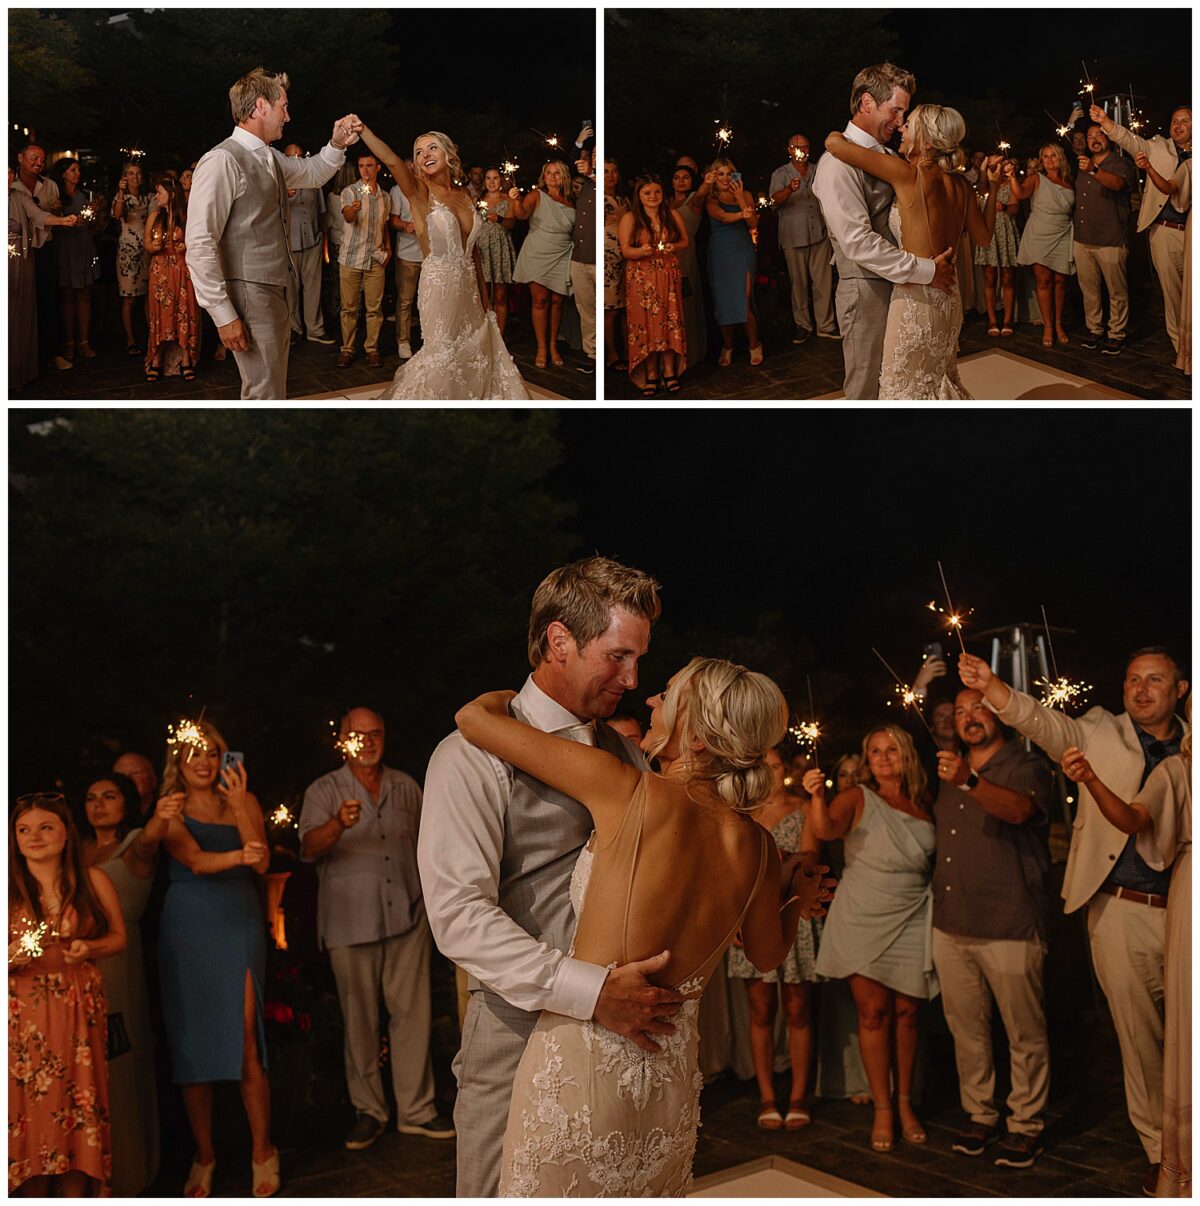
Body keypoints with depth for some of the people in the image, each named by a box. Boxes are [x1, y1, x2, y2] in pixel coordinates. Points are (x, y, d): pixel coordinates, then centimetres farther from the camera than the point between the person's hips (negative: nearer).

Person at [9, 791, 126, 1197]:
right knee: (28, 1107, 1)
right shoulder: (8, 888, -1)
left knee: (76, 1108, 2)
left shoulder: (93, 881, 2)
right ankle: (32, 1195, 14)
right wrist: (13, 956, -18)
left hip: (78, 1013, 1)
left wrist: (89, 948, -10)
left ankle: (75, 1196, 12)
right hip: (21, 1017, -1)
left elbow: (118, 936, 9)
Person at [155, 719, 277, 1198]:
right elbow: (195, 860, -14)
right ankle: (204, 1158, 15)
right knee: (192, 1043, 2)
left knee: (247, 1043, -6)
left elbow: (262, 862, -3)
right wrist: (239, 856, -33)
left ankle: (262, 1153, 7)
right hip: (188, 929, 0)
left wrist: (238, 805, -12)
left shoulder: (244, 802, 10)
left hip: (239, 926, 1)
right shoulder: (171, 810, 3)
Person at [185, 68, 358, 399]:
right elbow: (200, 246, -21)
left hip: (275, 291, 10)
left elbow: (311, 173, 33)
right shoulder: (221, 161, -16)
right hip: (249, 294, -10)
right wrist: (223, 315, -22)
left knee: (273, 387, 18)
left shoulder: (271, 158, 11)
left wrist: (336, 145, 13)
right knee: (265, 395, -9)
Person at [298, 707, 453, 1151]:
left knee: (413, 1014, 1)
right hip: (351, 921, -2)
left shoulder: (406, 786, 12)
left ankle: (416, 1110, 9)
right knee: (359, 1019, 2)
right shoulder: (324, 790, 2)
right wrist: (340, 824, -34)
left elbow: (426, 841, 22)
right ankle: (368, 1111, 12)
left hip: (407, 917, 2)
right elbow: (310, 848, -14)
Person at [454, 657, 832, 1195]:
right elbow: (766, 953, 16)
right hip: (672, 1074, 5)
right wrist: (798, 901, 34)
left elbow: (474, 716, -10)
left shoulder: (632, 793, -17)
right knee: (651, 1191, 25)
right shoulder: (755, 844, -3)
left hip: (581, 1060, -5)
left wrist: (511, 695, 12)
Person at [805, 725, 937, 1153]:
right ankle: (882, 1109, 8)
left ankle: (904, 1104, 18)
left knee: (906, 1012, 5)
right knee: (874, 1012, -2)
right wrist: (817, 797, -38)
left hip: (911, 921, 3)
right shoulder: (858, 799, -2)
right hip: (862, 920, -3)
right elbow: (826, 829, -21)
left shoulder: (924, 808, 8)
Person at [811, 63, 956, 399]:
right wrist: (926, 271, -21)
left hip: (901, 286, 9)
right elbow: (858, 242, -23)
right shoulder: (839, 161, -14)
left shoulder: (887, 156, 16)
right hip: (868, 291, -8)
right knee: (869, 389, -1)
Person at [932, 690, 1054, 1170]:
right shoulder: (950, 772, 15)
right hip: (950, 926, 6)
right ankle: (979, 1114, 24)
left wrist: (969, 782, -45)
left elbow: (1018, 809, -30)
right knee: (966, 1030, 12)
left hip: (1009, 927, -6)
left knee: (1025, 1033, 2)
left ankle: (1026, 1125, 14)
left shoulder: (1026, 768, -6)